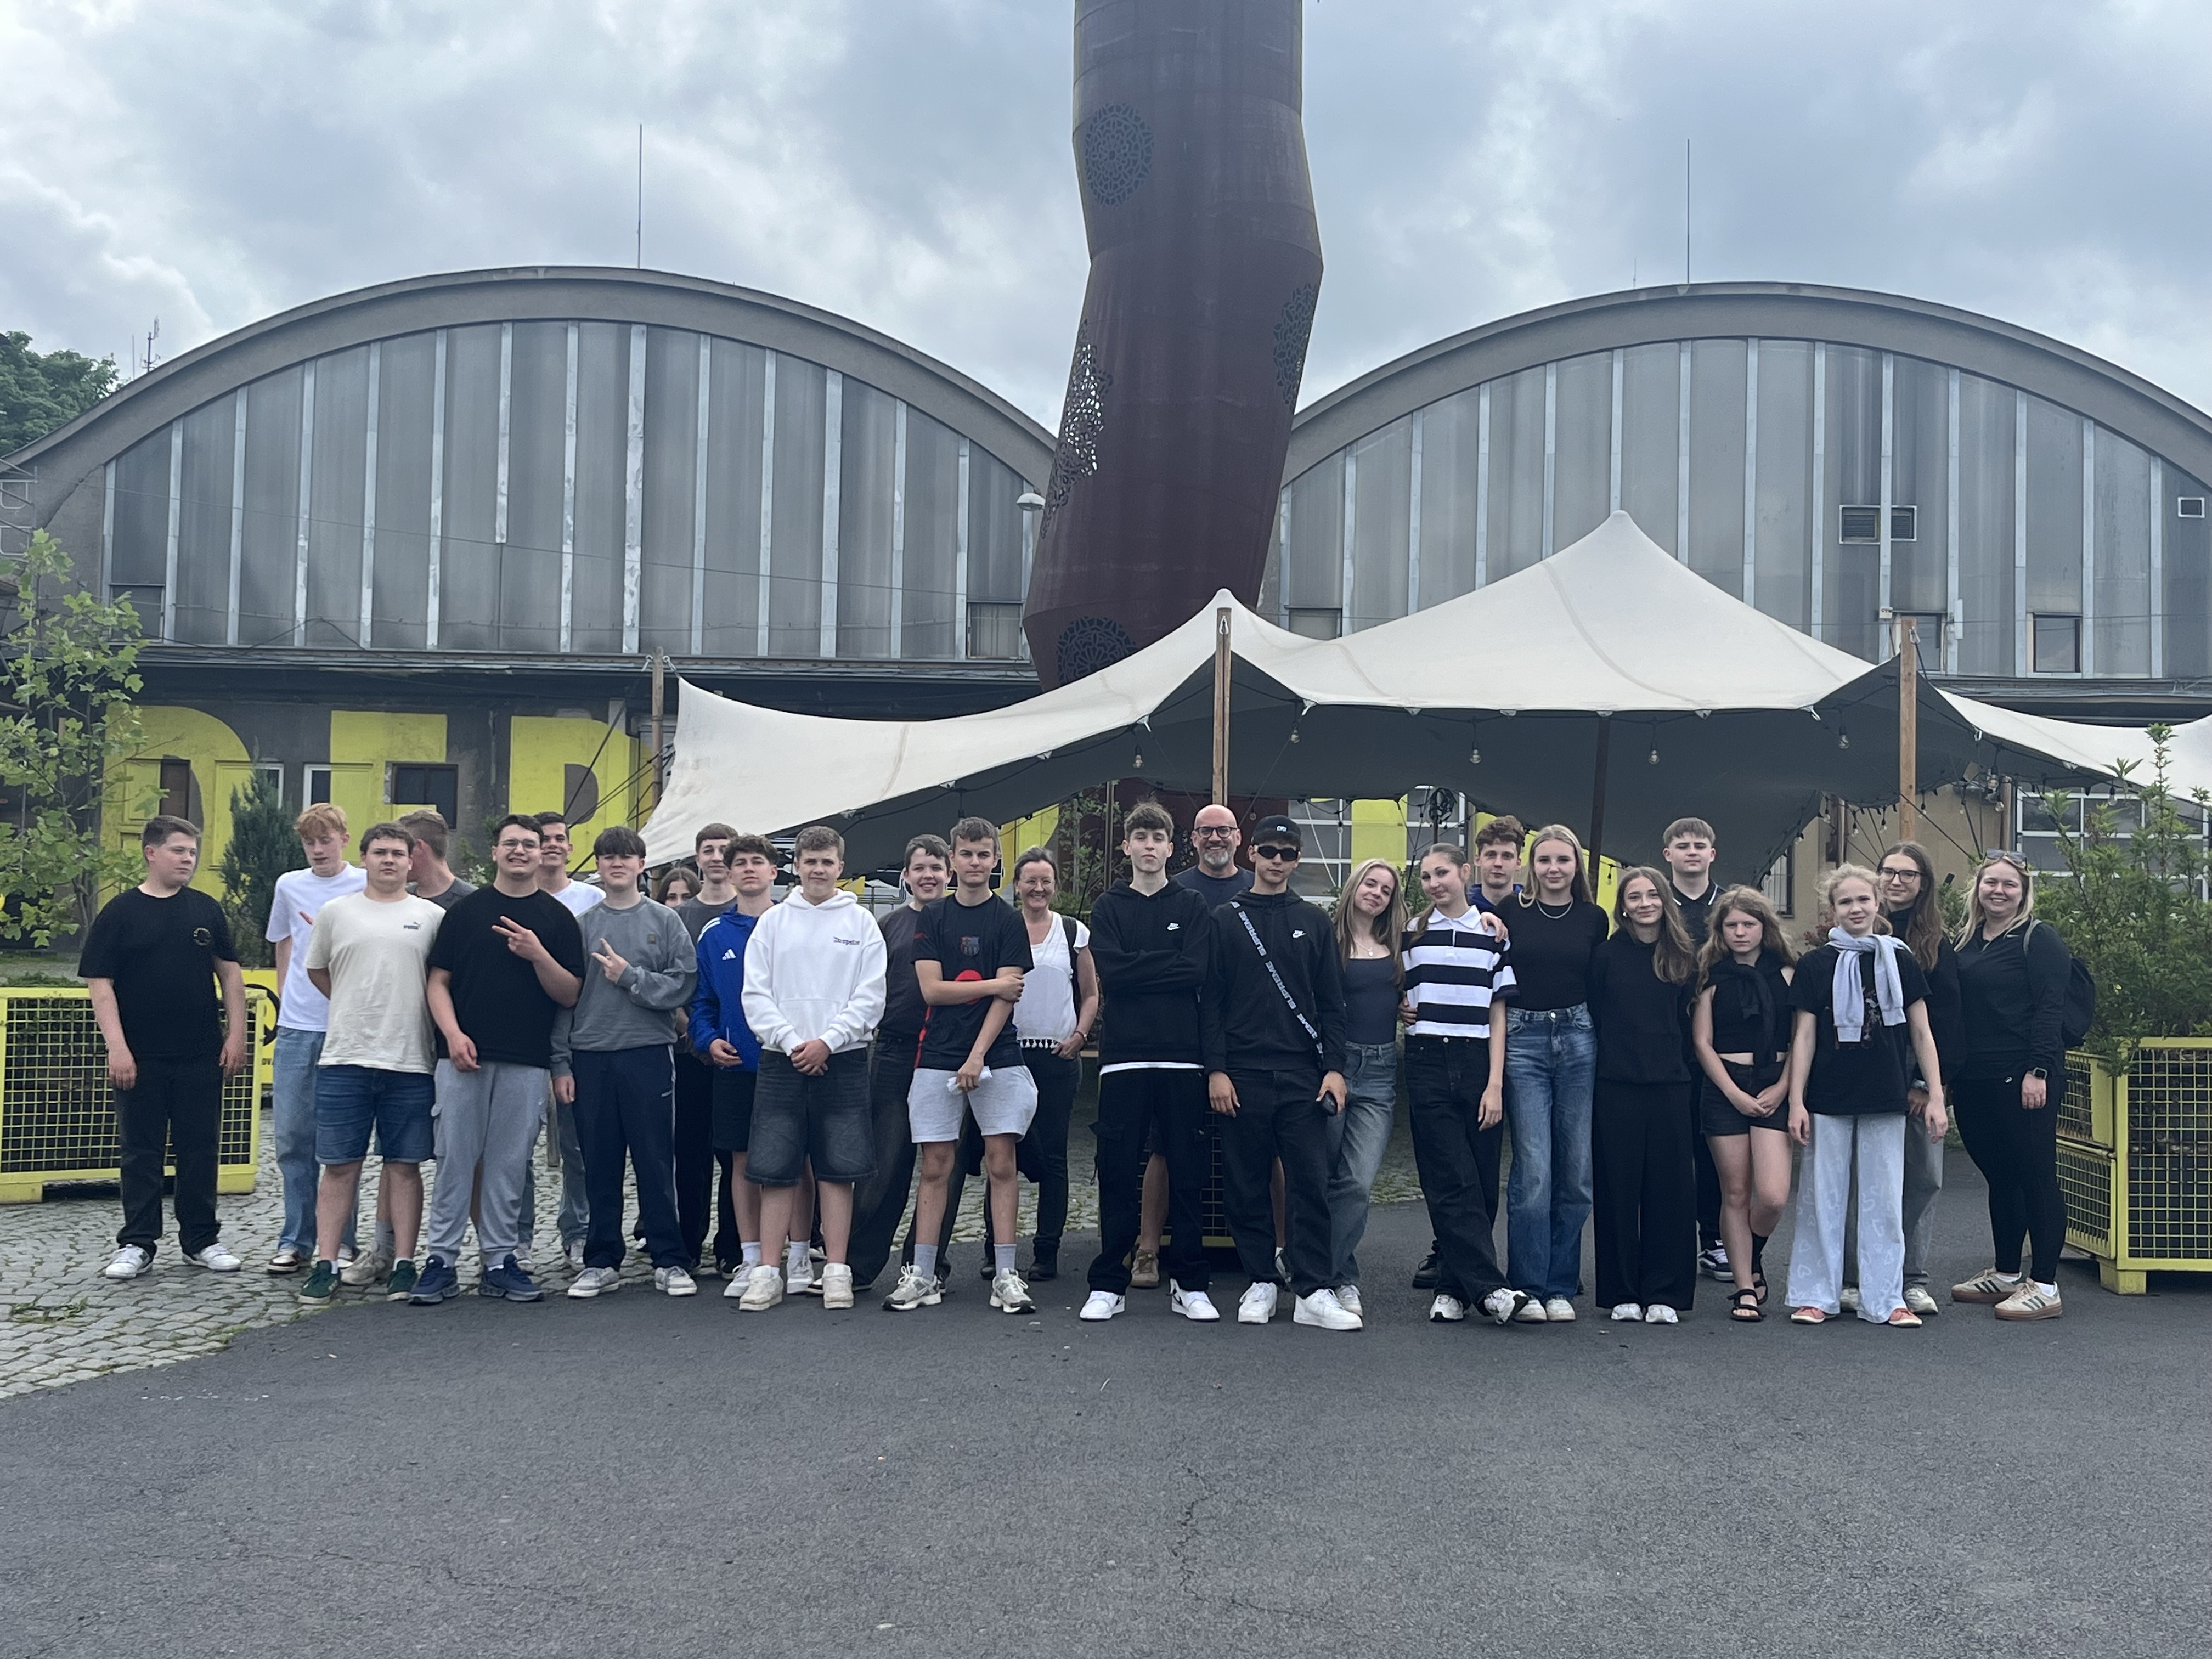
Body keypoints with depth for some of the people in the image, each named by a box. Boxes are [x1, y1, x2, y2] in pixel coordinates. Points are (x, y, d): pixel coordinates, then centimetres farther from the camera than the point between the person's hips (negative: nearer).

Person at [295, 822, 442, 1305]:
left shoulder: (432, 916, 6)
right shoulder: (336, 912, 8)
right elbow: (316, 970, 19)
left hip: (410, 1062, 0)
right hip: (345, 1060, 1)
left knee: (404, 1166, 5)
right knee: (339, 1166, 3)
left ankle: (403, 1265, 10)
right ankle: (326, 1265, 8)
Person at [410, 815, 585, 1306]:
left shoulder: (557, 918, 7)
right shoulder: (465, 910, 8)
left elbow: (570, 994, 3)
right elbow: (438, 980, 5)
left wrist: (538, 956, -13)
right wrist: (453, 1034, -9)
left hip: (527, 1062, 0)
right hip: (463, 1057, 0)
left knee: (510, 1165, 5)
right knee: (455, 1159, 1)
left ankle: (501, 1261, 13)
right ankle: (442, 1261, 8)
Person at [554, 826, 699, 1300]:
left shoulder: (665, 921, 4)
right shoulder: (581, 924, 9)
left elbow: (683, 985, -4)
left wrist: (630, 976, -11)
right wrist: (561, 1063, 2)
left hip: (648, 1053, -2)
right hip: (590, 1057, 2)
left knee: (656, 1163, 0)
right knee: (600, 1167, 7)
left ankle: (669, 1261, 8)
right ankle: (602, 1262, 16)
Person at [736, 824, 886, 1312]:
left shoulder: (861, 924, 5)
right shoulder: (773, 922, 8)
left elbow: (870, 998, -1)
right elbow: (755, 995, 3)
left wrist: (827, 1042, -11)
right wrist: (792, 1042, -9)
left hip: (842, 1061, -1)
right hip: (782, 1060, 1)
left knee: (838, 1170, 2)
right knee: (775, 1169, 0)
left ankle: (836, 1270, 8)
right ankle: (769, 1272, 5)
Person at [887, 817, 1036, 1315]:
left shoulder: (1008, 921, 3)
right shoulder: (931, 919, 8)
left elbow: (1007, 998, -4)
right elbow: (931, 989, -1)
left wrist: (977, 1057, -12)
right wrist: (994, 985, -6)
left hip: (997, 1060, -1)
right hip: (938, 1059, 1)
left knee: (1001, 1165, -2)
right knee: (935, 1168, 2)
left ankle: (1005, 1276, 1)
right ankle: (922, 1274, 7)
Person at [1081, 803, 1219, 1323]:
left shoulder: (1192, 905, 9)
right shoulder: (1109, 907, 10)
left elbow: (1197, 972, -6)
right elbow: (1110, 974, -5)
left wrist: (1137, 968, -8)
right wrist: (1166, 966, -7)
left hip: (1182, 1055, 0)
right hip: (1124, 1055, 0)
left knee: (1187, 1172, 3)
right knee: (1118, 1172, 1)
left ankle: (1190, 1284, 11)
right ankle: (1109, 1283, 9)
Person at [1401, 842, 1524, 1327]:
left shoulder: (1493, 934, 7)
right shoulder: (1411, 935, 9)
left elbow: (1498, 1015, 4)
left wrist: (1495, 1084, -3)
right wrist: (1399, 1011, -4)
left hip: (1479, 1065, 1)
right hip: (1428, 1066, 0)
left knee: (1481, 1182, 1)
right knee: (1453, 1182, -8)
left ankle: (1453, 1286, 10)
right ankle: (1488, 1287, -11)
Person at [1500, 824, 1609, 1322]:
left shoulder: (1594, 919, 9)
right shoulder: (1510, 912, 3)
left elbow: (1599, 987, 12)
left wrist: (1605, 1054, 8)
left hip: (1578, 1039, 3)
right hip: (1523, 1040, -2)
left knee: (1576, 1172, 4)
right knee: (1533, 1172, -7)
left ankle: (1560, 1287, 14)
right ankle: (1527, 1288, 1)